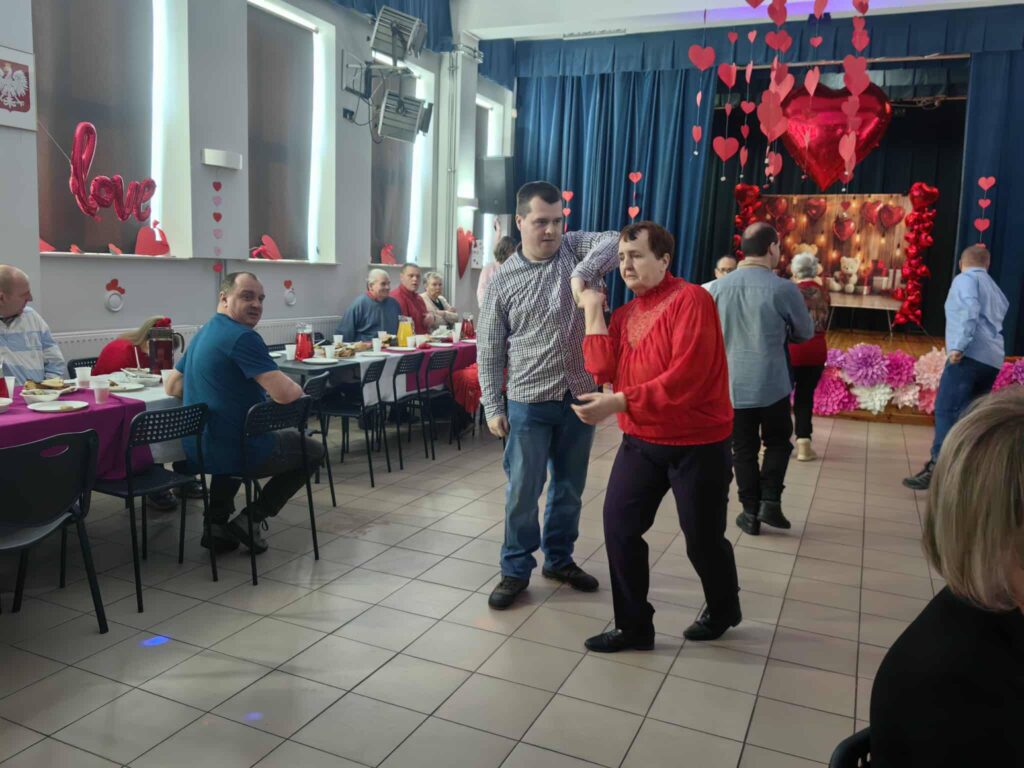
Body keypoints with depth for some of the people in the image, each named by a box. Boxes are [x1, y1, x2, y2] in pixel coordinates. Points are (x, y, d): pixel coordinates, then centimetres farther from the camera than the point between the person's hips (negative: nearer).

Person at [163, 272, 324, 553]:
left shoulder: (203, 334, 11)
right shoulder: (243, 337, -20)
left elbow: (171, 387, 20)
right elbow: (285, 394, -27)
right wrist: (297, 389, -3)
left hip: (198, 450, 9)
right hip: (236, 451, -8)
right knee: (313, 450, 16)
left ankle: (217, 523, 28)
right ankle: (251, 518, 6)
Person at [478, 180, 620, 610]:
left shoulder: (576, 248, 1)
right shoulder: (503, 281, -2)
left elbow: (616, 241, -18)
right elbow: (489, 351, 0)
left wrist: (584, 272, -33)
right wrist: (492, 406, -4)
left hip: (580, 396, 2)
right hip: (529, 403, -2)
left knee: (570, 487, 15)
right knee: (523, 491, 4)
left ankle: (559, 559, 34)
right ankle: (516, 570, 21)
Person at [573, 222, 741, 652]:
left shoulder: (690, 300, -16)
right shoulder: (624, 313, 7)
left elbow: (685, 378, -26)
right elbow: (603, 371, -5)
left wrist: (617, 403, -30)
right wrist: (593, 311, -8)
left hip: (697, 444, -6)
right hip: (641, 441, 6)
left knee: (702, 539, 9)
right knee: (619, 526, 0)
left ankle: (723, 611, 38)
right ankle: (634, 626, 17)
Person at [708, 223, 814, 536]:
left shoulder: (717, 287, -4)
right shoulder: (783, 288, -13)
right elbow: (805, 333, 2)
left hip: (732, 384, 2)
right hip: (772, 383, -2)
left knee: (744, 449, 13)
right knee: (777, 442, 19)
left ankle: (751, 511, 16)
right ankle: (770, 501, 10)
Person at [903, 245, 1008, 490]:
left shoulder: (965, 278, 3)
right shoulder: (995, 289, 29)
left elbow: (970, 309, -15)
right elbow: (995, 318, 26)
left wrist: (959, 345, -20)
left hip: (971, 354, -9)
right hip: (992, 359, 9)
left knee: (946, 410, -15)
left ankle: (937, 468, -23)